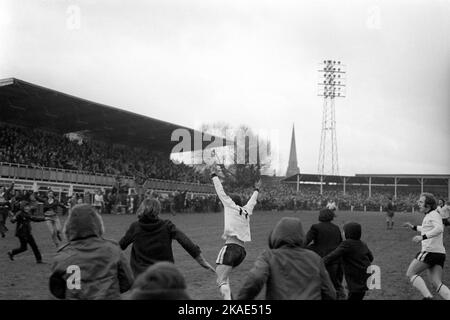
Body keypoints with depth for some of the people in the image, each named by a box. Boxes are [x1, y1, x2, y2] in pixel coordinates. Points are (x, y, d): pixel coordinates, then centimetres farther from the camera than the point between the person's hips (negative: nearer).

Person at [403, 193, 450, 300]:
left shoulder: (434, 214, -7)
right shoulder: (428, 216, 21)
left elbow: (439, 229, -26)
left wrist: (423, 237, -31)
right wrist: (413, 227, 41)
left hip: (430, 251, -9)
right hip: (440, 254, 9)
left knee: (410, 273, 0)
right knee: (438, 284, 3)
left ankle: (427, 296, -13)